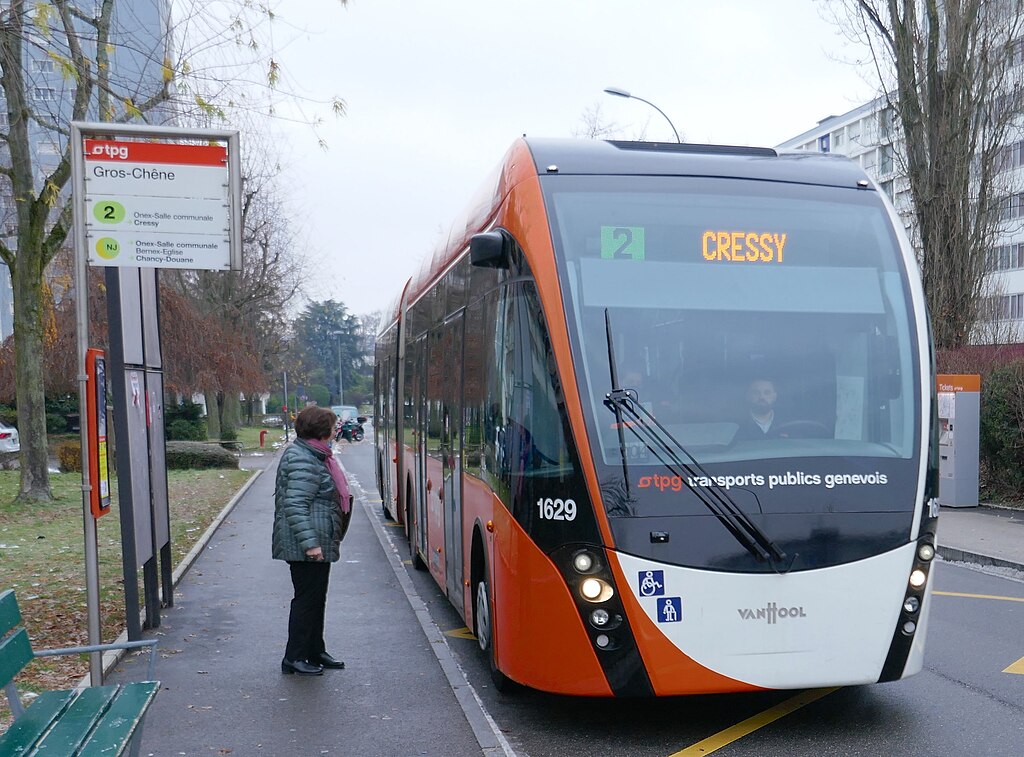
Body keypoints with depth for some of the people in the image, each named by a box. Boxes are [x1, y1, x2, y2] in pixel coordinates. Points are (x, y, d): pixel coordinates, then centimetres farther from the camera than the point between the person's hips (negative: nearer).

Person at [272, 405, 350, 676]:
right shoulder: (302, 460, -19)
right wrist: (310, 543, -28)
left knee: (316, 598, 17)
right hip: (306, 546, -11)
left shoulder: (313, 455, 15)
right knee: (307, 598, -2)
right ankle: (294, 658, 8)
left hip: (317, 543, 11)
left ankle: (315, 652, 29)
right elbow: (295, 505, -25)